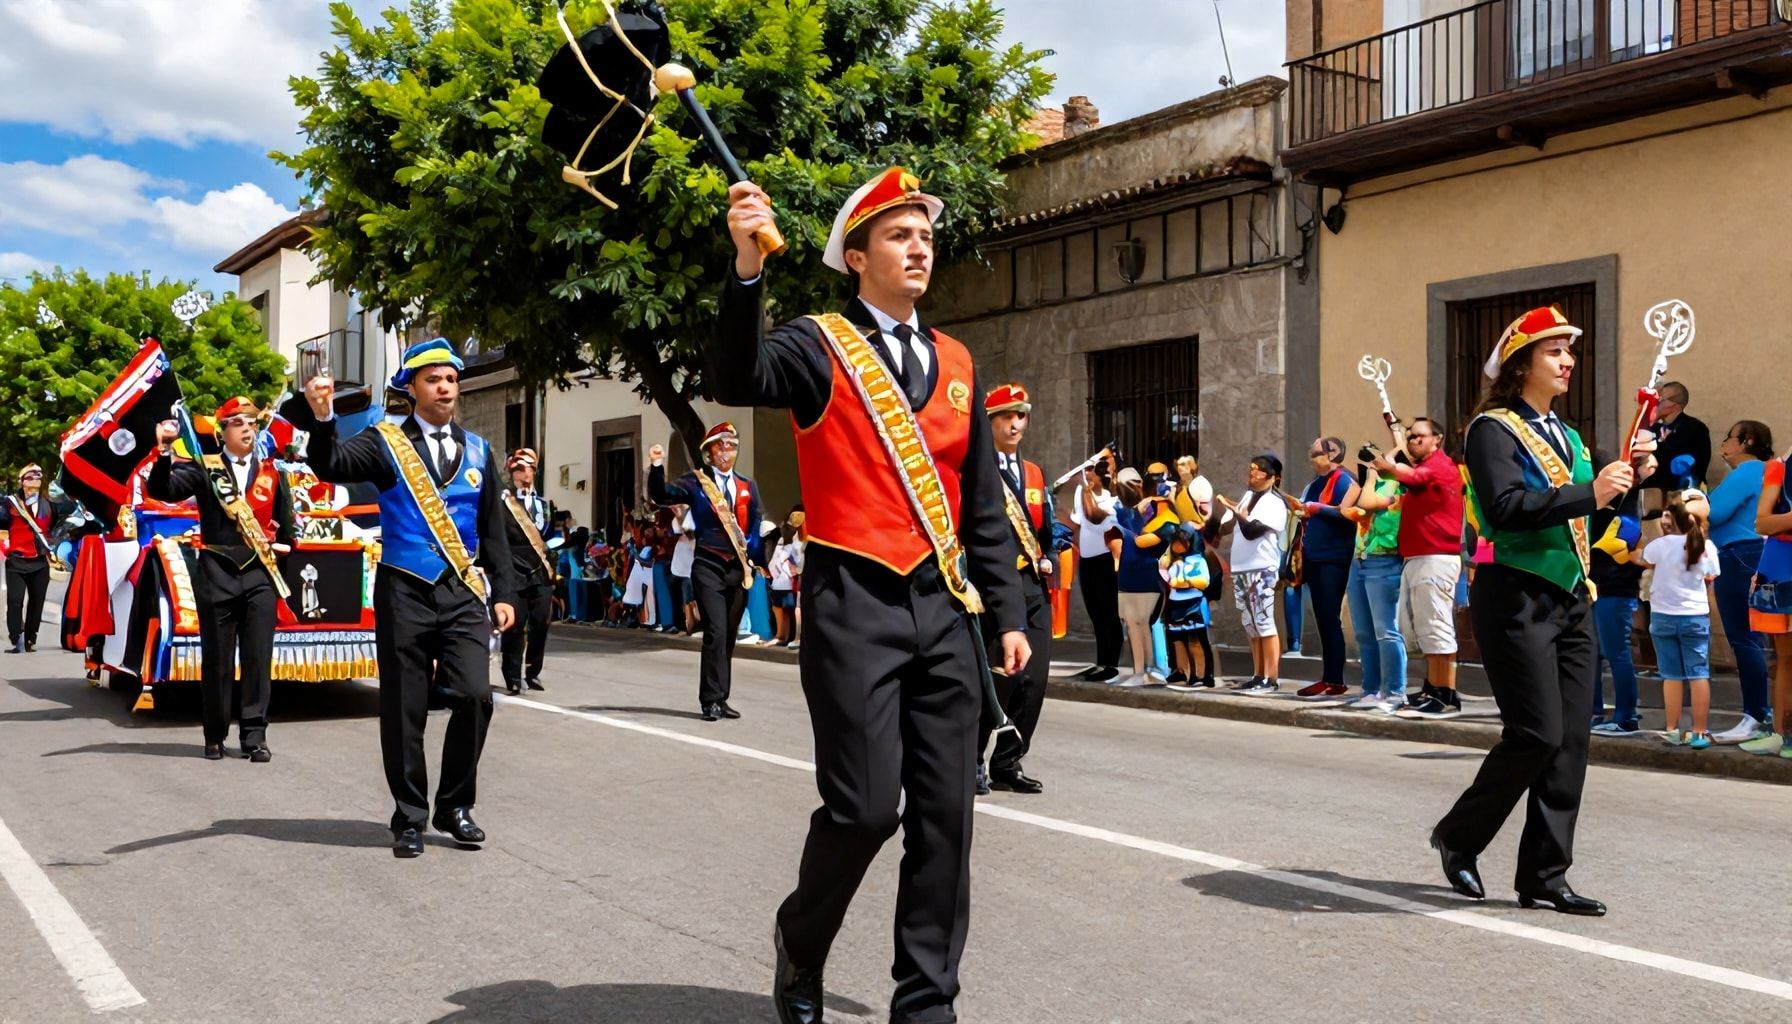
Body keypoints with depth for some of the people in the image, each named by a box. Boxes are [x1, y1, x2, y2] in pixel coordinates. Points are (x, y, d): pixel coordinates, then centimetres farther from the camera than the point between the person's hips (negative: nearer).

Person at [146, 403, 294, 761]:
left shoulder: (272, 473, 11)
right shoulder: (204, 469, 2)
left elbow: (286, 524, 20)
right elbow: (161, 491, -11)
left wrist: (283, 549, 12)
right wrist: (165, 452, -24)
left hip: (260, 573, 2)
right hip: (217, 572, -2)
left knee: (258, 657, 0)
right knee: (216, 658, 5)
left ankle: (254, 736, 3)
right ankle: (215, 736, 15)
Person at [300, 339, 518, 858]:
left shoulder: (478, 450, 11)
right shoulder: (386, 442, 1)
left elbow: (494, 530, 14)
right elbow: (330, 467, -16)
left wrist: (504, 594, 8)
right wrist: (323, 419, -35)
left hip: (464, 592, 2)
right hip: (404, 592, -2)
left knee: (474, 696, -9)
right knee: (404, 711, 3)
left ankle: (454, 805, 10)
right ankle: (410, 817, 17)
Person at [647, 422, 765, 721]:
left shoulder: (748, 487, 13)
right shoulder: (695, 481, 3)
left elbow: (759, 525, 12)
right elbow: (662, 495, -10)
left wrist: (752, 556, 0)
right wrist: (657, 467, -24)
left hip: (739, 568, 4)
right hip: (709, 567, -4)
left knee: (729, 635, 9)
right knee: (716, 632, -13)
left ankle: (720, 698, 17)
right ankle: (711, 699, -8)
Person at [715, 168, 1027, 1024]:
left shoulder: (956, 365, 13)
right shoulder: (819, 347, -2)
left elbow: (984, 505, 15)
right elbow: (735, 382, -23)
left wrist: (1009, 613, 10)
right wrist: (748, 268, -36)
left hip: (945, 610, 5)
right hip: (854, 606, -5)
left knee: (945, 815, 5)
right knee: (865, 807, -8)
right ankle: (801, 939, 22)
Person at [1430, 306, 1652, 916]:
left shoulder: (1566, 435, 18)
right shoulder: (1493, 428, -7)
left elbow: (1587, 517, 19)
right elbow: (1505, 507, -22)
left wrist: (1626, 480, 4)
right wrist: (1589, 493, -23)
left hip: (1571, 599, 8)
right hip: (1516, 597, -8)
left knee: (1570, 740, 4)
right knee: (1537, 735, -10)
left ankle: (1544, 877, 12)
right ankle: (1459, 838, 12)